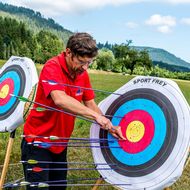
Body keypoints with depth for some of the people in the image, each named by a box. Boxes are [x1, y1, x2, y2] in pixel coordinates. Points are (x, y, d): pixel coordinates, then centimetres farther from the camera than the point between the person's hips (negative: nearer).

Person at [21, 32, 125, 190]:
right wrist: (96, 115, -41)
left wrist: (110, 127, -7)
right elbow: (60, 100, -40)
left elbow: (90, 103, 5)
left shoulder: (82, 73, 0)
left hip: (60, 144, 7)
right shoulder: (52, 68, -23)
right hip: (38, 142, -7)